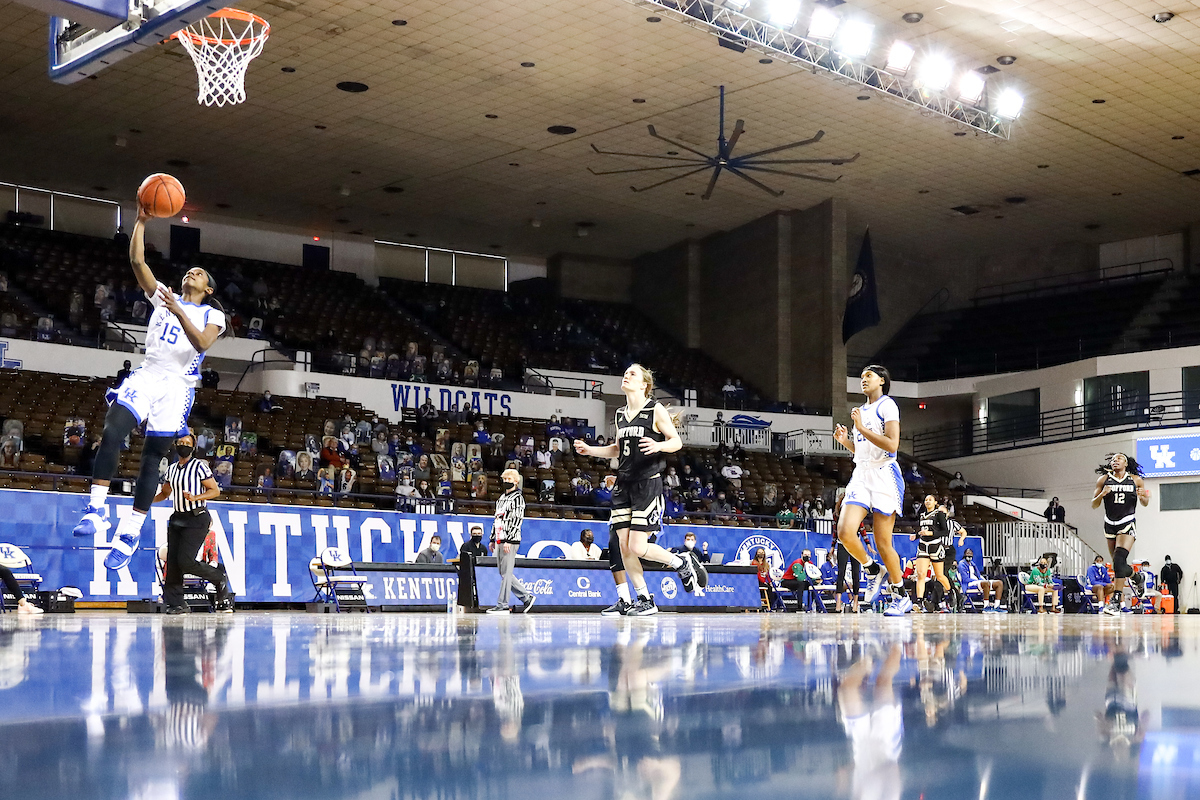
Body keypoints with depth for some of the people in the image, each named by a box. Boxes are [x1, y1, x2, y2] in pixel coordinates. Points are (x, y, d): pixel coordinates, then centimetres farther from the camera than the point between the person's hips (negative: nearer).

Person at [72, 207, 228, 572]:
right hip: (146, 375, 3)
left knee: (152, 457, -2)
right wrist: (141, 221, 1)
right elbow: (137, 261, 7)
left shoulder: (213, 315, 8)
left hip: (177, 385, -3)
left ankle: (130, 532, 4)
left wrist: (179, 312, -21)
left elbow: (202, 343, -12)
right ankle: (97, 509, -21)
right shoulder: (164, 297, 18)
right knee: (111, 432, -22)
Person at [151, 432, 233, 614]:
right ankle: (175, 603, 3)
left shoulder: (199, 466, -5)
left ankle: (220, 577, 8)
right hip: (177, 518, 7)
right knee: (172, 562, -2)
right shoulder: (171, 469, 14)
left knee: (185, 560, -16)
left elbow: (216, 490, -7)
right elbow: (165, 493, 27)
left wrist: (196, 497, -22)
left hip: (197, 519, -6)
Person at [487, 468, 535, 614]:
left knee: (506, 573, -7)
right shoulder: (501, 498, 20)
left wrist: (509, 541, -20)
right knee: (504, 573, 10)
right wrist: (493, 539, 20)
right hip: (500, 540, 9)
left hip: (510, 541, -9)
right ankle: (526, 597, 17)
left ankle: (502, 605, -4)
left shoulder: (517, 498, -6)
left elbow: (517, 520, -15)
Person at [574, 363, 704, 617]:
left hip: (648, 483, -7)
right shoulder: (620, 414, 14)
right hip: (623, 484, 7)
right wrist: (589, 450, 12)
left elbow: (677, 441, -5)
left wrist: (659, 445, -25)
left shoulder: (656, 410, -5)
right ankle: (645, 600, 10)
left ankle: (683, 564, 12)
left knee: (637, 546, -12)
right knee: (622, 546, 0)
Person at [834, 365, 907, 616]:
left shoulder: (886, 405, -5)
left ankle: (901, 597, 13)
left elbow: (892, 445, -17)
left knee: (883, 542, -2)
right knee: (845, 532, -13)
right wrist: (845, 441, 10)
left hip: (884, 477, -7)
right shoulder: (861, 411, 20)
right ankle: (874, 571, 11)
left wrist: (862, 428, -16)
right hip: (861, 475, 7)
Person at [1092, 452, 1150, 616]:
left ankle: (1115, 601, -24)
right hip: (1110, 524, 3)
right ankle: (1128, 570, 53)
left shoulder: (1136, 480, 2)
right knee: (1117, 563, 13)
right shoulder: (1103, 480, 4)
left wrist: (1143, 496, -11)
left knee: (1119, 559, -21)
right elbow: (1094, 505, 5)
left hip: (1127, 523, -3)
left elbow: (1145, 503, 12)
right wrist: (1102, 494, -15)